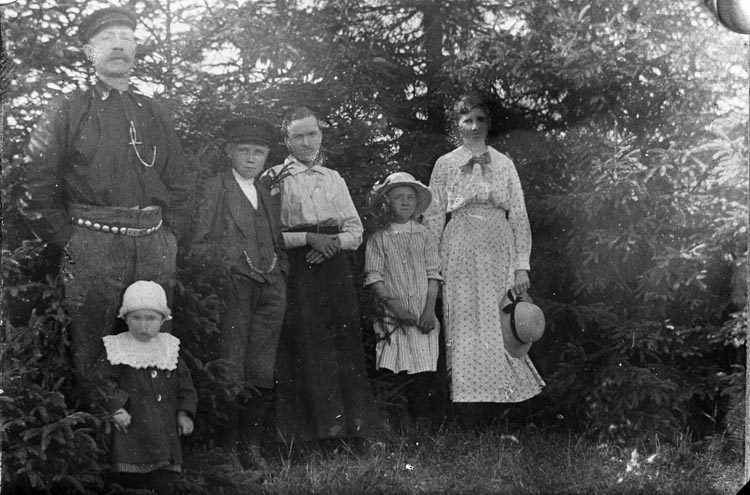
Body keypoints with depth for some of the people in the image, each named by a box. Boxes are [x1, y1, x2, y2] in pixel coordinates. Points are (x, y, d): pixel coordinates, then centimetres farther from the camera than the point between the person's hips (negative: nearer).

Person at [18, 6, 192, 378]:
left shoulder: (153, 113, 15)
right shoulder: (67, 111, 2)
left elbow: (179, 184, 17)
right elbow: (37, 184, -2)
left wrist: (169, 236, 8)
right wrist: (67, 240, -4)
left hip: (155, 249, 4)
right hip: (92, 247, -4)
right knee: (89, 352, 1)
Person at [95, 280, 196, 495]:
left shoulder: (169, 348, 9)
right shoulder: (117, 349, 1)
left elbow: (185, 383, 13)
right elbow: (104, 380, -4)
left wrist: (185, 412, 2)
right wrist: (116, 408, -16)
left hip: (165, 432, 2)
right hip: (131, 428, -2)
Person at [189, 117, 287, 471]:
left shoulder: (267, 194, 21)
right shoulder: (215, 190, 5)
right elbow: (199, 245, 0)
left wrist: (278, 269, 11)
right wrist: (227, 266, -9)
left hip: (269, 286, 5)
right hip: (233, 285, -5)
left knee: (262, 375, 3)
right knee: (231, 373, -7)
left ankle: (251, 445, 11)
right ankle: (227, 448, 1)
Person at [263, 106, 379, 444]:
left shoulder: (334, 179, 17)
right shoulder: (274, 179, 3)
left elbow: (356, 230, 13)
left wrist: (333, 242, -6)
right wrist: (308, 238, -14)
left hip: (334, 270, 4)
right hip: (296, 273, -4)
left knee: (344, 346, 1)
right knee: (304, 349, -7)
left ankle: (348, 423, 9)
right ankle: (308, 427, 2)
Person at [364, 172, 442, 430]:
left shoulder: (424, 235, 10)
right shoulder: (378, 239, 6)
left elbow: (433, 274, 6)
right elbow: (373, 277, 0)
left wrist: (430, 309, -5)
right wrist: (392, 302, -14)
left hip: (423, 316, 1)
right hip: (392, 318, -1)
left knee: (423, 370, -5)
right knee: (398, 372, -6)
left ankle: (422, 419, 4)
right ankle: (400, 420, 3)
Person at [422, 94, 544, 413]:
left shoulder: (503, 163, 9)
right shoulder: (445, 165, 6)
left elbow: (519, 217, 6)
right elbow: (433, 218, 6)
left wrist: (522, 265, -1)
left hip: (499, 254, 1)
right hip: (461, 253, -1)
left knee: (501, 326, 0)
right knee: (466, 330, -3)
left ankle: (505, 391, 11)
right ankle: (471, 393, 4)